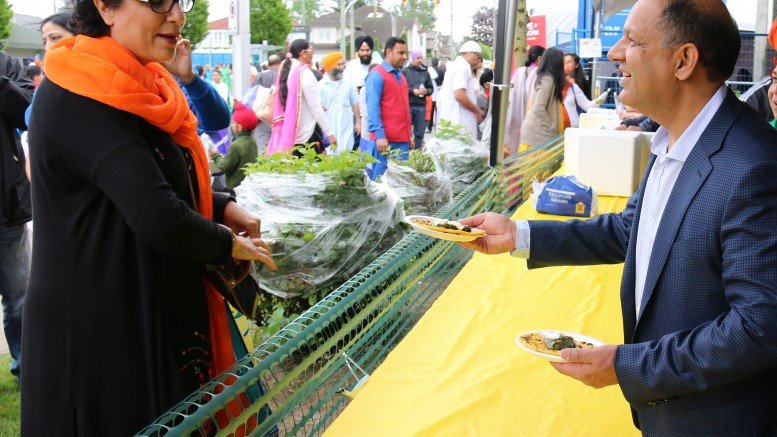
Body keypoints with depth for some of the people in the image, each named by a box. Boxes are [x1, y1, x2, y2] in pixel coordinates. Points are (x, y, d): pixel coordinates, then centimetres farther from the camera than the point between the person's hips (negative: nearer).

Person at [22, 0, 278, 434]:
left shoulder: (135, 86, 7)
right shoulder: (81, 99, -22)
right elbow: (160, 219, -30)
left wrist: (222, 207, 2)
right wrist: (228, 243, -11)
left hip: (151, 311, 9)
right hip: (97, 328, -9)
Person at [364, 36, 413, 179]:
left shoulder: (401, 76, 18)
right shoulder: (376, 75, -6)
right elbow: (373, 108, -12)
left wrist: (410, 134, 18)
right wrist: (379, 135, -19)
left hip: (403, 138, 8)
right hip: (385, 138, -8)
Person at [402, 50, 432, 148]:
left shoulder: (425, 72, 11)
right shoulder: (405, 71, 0)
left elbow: (431, 88, 15)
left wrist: (426, 91, -6)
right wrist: (412, 91, -14)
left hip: (421, 106, 3)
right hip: (408, 105, -3)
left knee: (419, 133, 8)